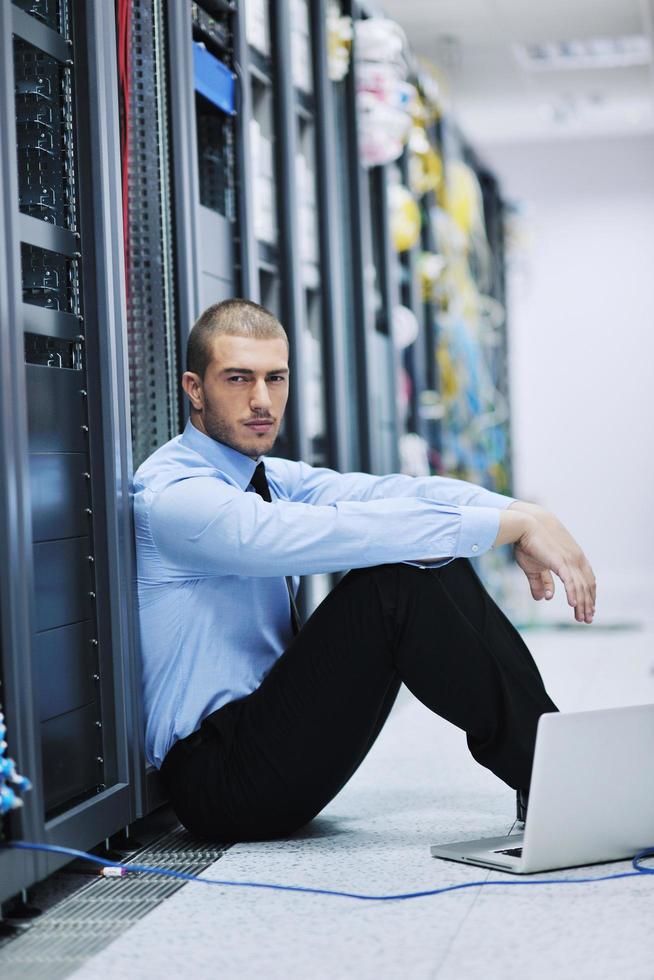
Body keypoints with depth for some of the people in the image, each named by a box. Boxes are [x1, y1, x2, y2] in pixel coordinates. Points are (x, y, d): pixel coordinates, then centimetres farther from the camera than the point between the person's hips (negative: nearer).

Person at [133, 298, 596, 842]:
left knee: (436, 554, -3)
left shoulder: (268, 477, 11)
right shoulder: (173, 496, -17)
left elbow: (388, 492, -3)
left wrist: (522, 512, -19)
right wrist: (511, 526, -29)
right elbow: (333, 533, -29)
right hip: (218, 778, -9)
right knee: (396, 577, -24)